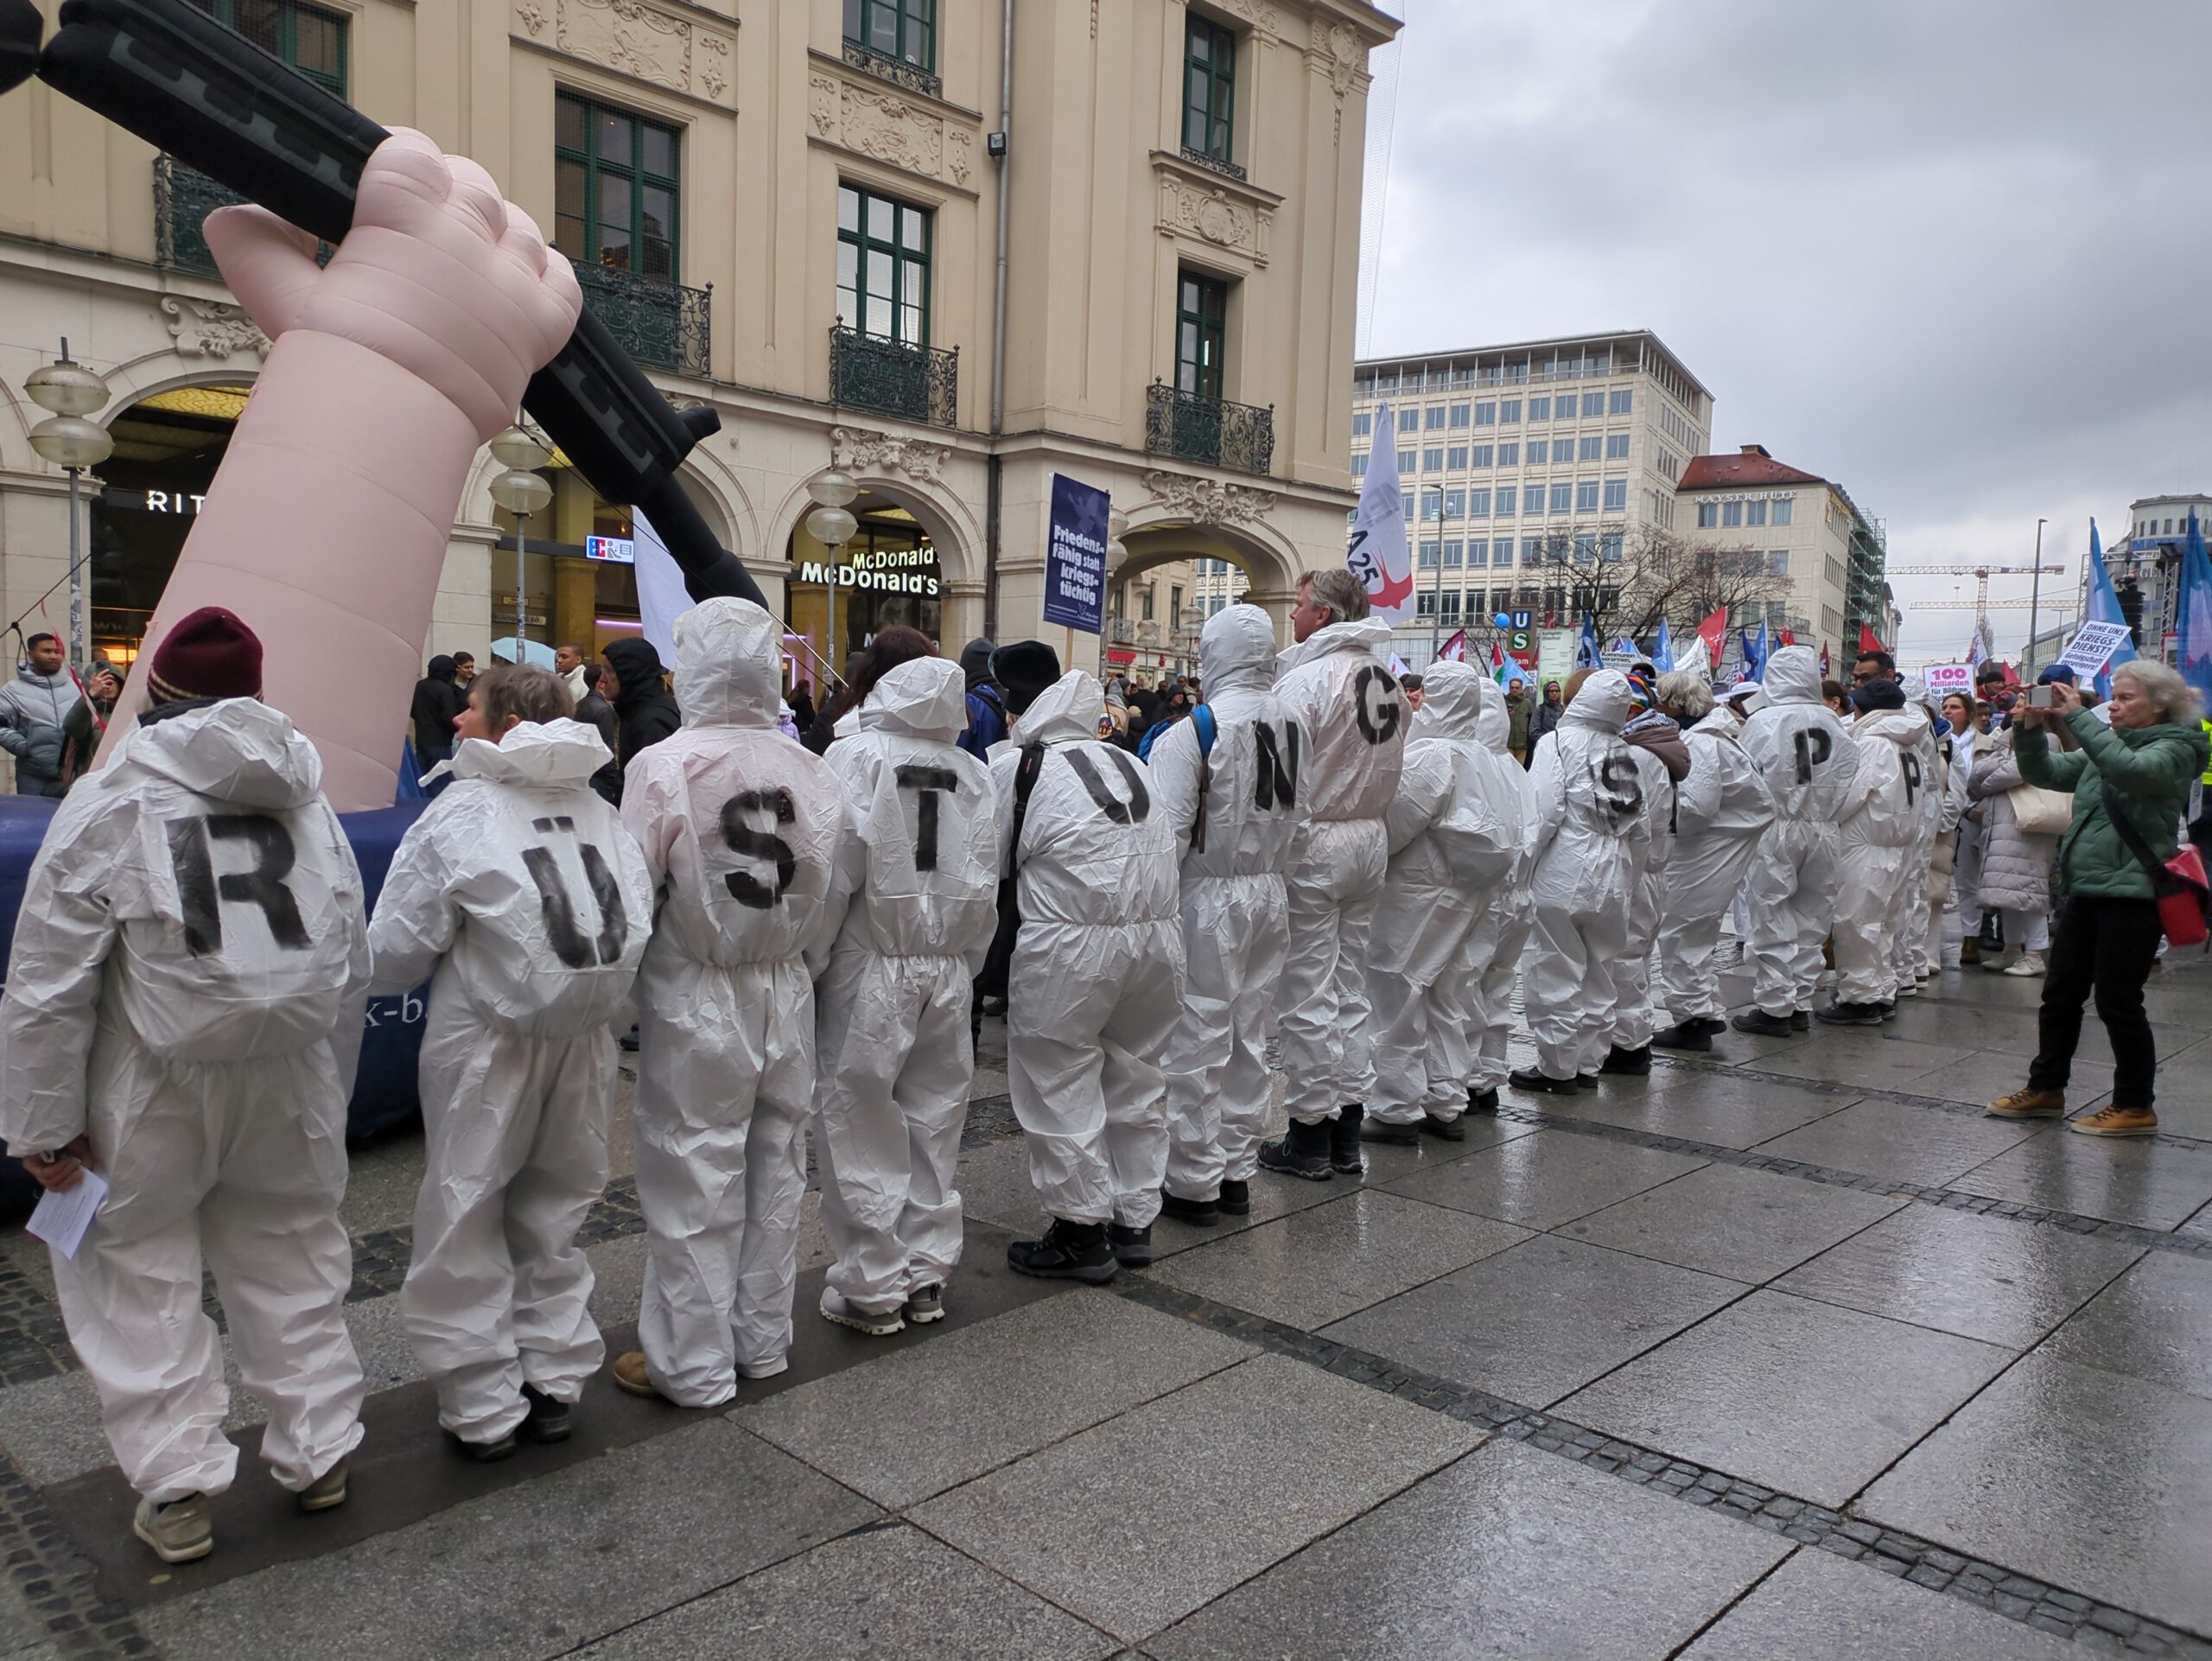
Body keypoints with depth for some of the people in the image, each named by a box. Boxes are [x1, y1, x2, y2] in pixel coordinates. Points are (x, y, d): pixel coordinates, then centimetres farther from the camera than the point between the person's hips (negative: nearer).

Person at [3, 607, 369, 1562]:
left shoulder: (106, 805, -8)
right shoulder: (307, 804, 5)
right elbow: (351, 966, 9)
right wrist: (327, 1096, 18)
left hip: (160, 1085, -4)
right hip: (291, 1076, 4)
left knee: (136, 1265, 11)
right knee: (291, 1252, 17)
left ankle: (176, 1482, 12)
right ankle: (318, 1453, 26)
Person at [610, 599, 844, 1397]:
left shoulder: (664, 765, -17)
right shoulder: (812, 772, -3)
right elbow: (827, 904, 4)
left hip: (694, 999, -5)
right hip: (784, 994, 5)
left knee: (693, 1180, 6)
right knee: (774, 1167, 15)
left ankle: (692, 1364, 18)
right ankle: (762, 1340, 30)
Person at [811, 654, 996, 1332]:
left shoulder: (856, 756, -8)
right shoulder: (970, 771, 2)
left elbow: (837, 869, -14)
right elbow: (984, 886, 4)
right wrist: (963, 966, 14)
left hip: (869, 965, -4)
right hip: (946, 969, 4)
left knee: (861, 1127, 5)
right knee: (932, 1122, 13)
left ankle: (871, 1287, 12)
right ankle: (926, 1276, 23)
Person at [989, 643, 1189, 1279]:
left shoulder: (1011, 766, -6)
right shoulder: (1128, 760, 12)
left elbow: (989, 862, 0)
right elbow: (1174, 835, 16)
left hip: (1069, 946, -6)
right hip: (1158, 935, 7)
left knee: (1064, 1085, 8)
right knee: (1136, 1076, 19)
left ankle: (1083, 1231, 15)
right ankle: (1135, 1220, 29)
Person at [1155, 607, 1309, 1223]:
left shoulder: (1194, 732, -18)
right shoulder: (1295, 727, 2)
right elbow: (1299, 822, 11)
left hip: (1208, 898, -6)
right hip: (1269, 895, 6)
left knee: (1197, 1044, 2)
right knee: (1250, 1038, 14)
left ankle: (1194, 1184, 10)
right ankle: (1237, 1173, 24)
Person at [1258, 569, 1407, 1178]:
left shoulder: (1305, 679, -15)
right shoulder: (1387, 681, 8)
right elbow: (1391, 771, 11)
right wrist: (1368, 820, 16)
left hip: (1314, 846, -8)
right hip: (1371, 840, 8)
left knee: (1308, 995, 0)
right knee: (1351, 986, 13)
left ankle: (1310, 1136, 8)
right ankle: (1347, 1134, 21)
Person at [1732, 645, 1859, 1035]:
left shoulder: (1763, 721, -12)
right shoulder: (1832, 722, -1)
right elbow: (1847, 776, 2)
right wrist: (1823, 810, 12)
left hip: (1776, 830, -4)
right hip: (1822, 830, 4)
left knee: (1772, 922, 3)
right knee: (1810, 922, 12)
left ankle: (1774, 1006, 6)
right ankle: (1801, 1005, 19)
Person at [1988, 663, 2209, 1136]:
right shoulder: (2105, 746, 16)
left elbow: (2130, 770, -28)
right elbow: (2045, 773, 11)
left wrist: (2077, 718, -27)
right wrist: (2031, 730, -7)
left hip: (2132, 894, -8)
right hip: (2084, 890, 8)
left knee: (2117, 1001, -2)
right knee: (2060, 992, 12)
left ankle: (2135, 1107, 12)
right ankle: (2046, 1089, 23)